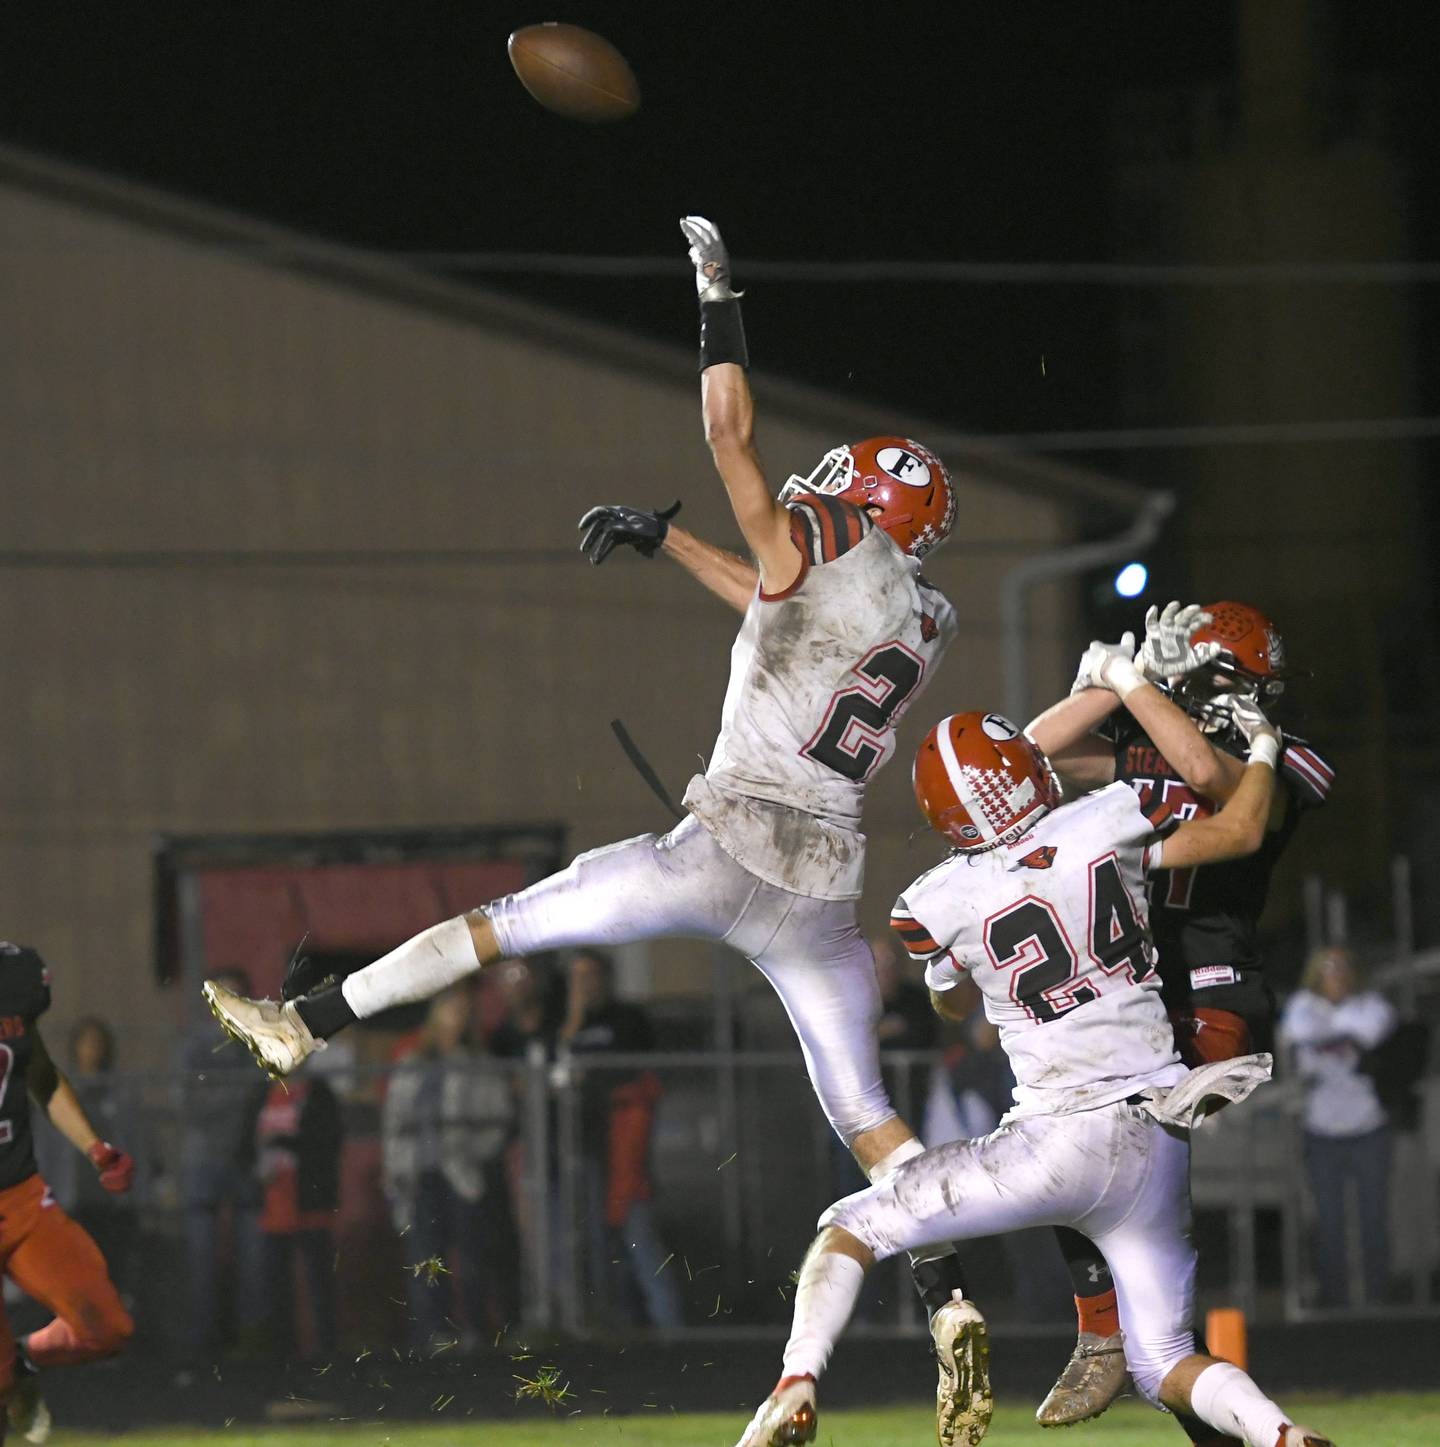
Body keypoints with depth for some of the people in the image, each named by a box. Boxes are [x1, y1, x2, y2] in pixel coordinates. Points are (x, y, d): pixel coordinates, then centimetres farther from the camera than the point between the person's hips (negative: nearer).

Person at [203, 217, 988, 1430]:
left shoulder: (826, 558, -7)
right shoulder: (926, 621, 15)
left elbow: (731, 437, -8)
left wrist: (718, 297, 1)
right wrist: (661, 538, 30)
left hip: (724, 856, -6)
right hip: (826, 886, 6)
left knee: (510, 921, 6)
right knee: (865, 1111, 8)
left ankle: (307, 1024, 12)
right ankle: (951, 1302, -5)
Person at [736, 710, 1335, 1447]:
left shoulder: (941, 903, -5)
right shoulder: (1106, 824, -3)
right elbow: (1238, 832, 8)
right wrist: (1263, 749, 26)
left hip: (1062, 1143, -3)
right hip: (1162, 1143, 3)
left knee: (851, 1227, 12)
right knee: (1164, 1364, 14)